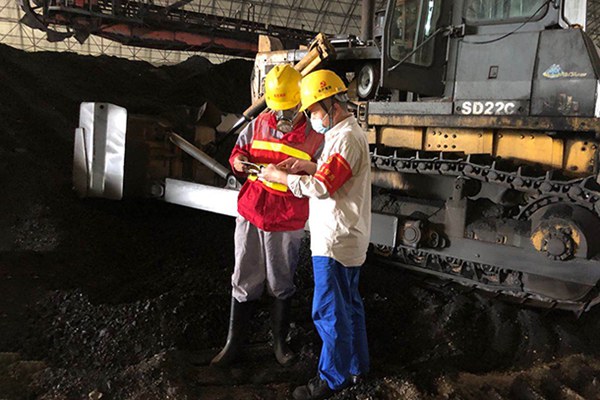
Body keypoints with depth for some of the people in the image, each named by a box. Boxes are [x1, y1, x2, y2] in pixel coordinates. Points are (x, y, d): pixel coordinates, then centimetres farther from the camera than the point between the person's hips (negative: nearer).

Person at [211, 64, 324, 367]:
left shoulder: (314, 135, -4)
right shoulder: (259, 124, 6)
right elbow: (238, 151, 17)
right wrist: (238, 161, -6)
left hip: (286, 224, -2)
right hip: (250, 215, 3)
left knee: (281, 285, 12)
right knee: (244, 282, 9)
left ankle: (280, 340, 30)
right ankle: (234, 342, 22)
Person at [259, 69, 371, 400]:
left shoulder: (346, 138, -19)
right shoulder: (348, 133, 14)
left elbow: (322, 187, -24)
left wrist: (279, 176, -15)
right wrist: (309, 166, 5)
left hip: (334, 241, -11)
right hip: (347, 237, 11)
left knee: (329, 312, 0)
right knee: (349, 304, 19)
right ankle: (355, 365, 32)